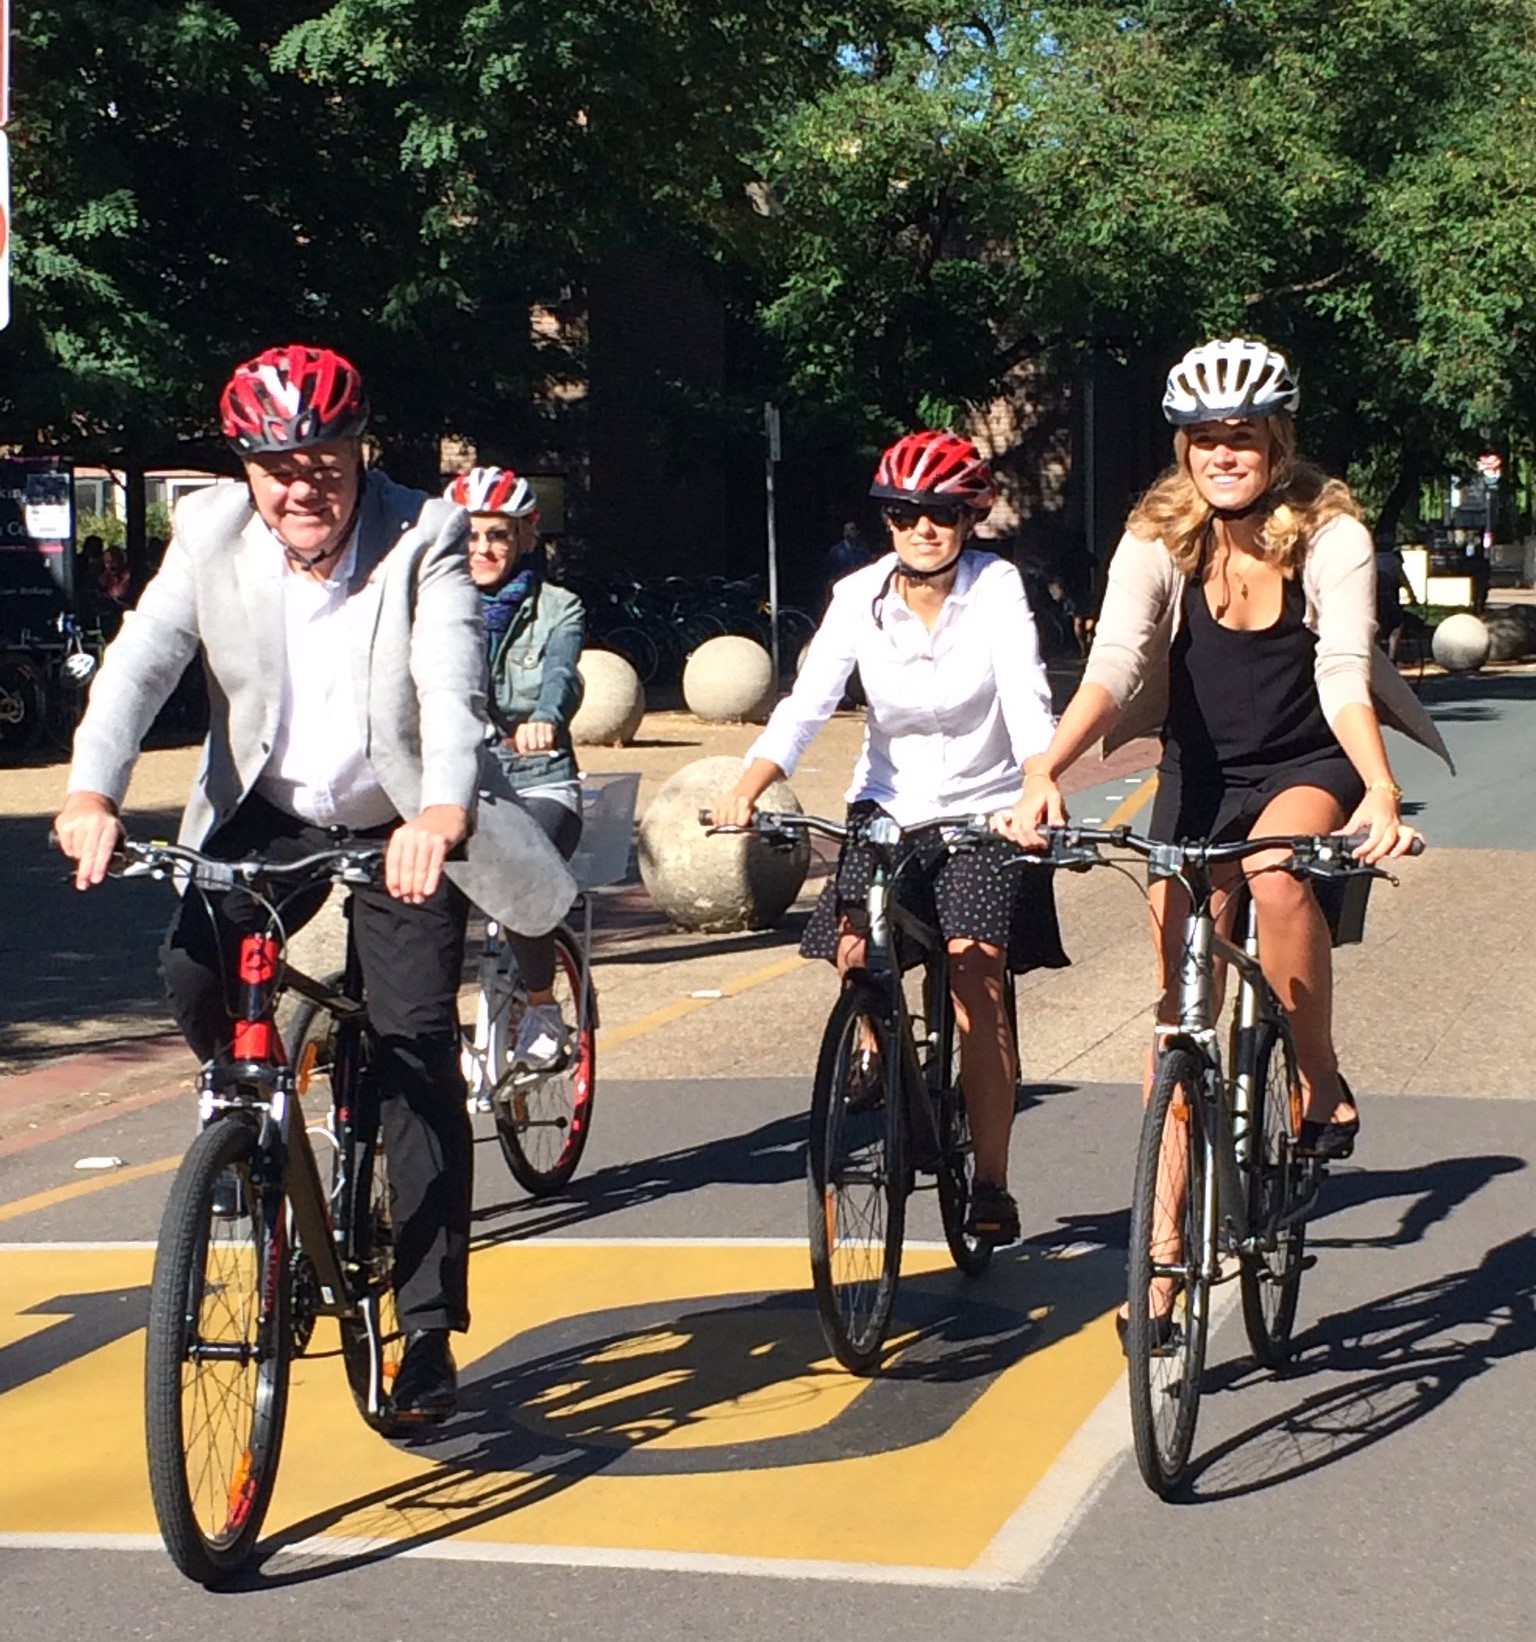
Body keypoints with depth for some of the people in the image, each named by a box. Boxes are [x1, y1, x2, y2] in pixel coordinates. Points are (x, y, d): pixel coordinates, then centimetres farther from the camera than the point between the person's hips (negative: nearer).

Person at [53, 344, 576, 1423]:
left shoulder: (424, 541, -18)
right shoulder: (212, 535, -9)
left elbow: (452, 692, -31)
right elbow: (141, 663, -18)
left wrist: (442, 816, -50)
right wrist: (92, 795, -36)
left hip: (401, 826, -3)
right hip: (269, 816, 3)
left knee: (417, 1051, -10)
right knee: (192, 971, -22)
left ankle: (429, 1328, -2)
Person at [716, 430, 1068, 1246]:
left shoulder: (996, 587, -13)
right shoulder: (860, 596, -8)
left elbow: (1026, 697, -24)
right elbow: (807, 701, -19)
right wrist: (747, 788, -35)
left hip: (984, 810, -2)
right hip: (888, 804, 2)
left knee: (976, 989, -11)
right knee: (857, 956, -15)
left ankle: (992, 1185, -3)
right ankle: (878, 1068, 18)